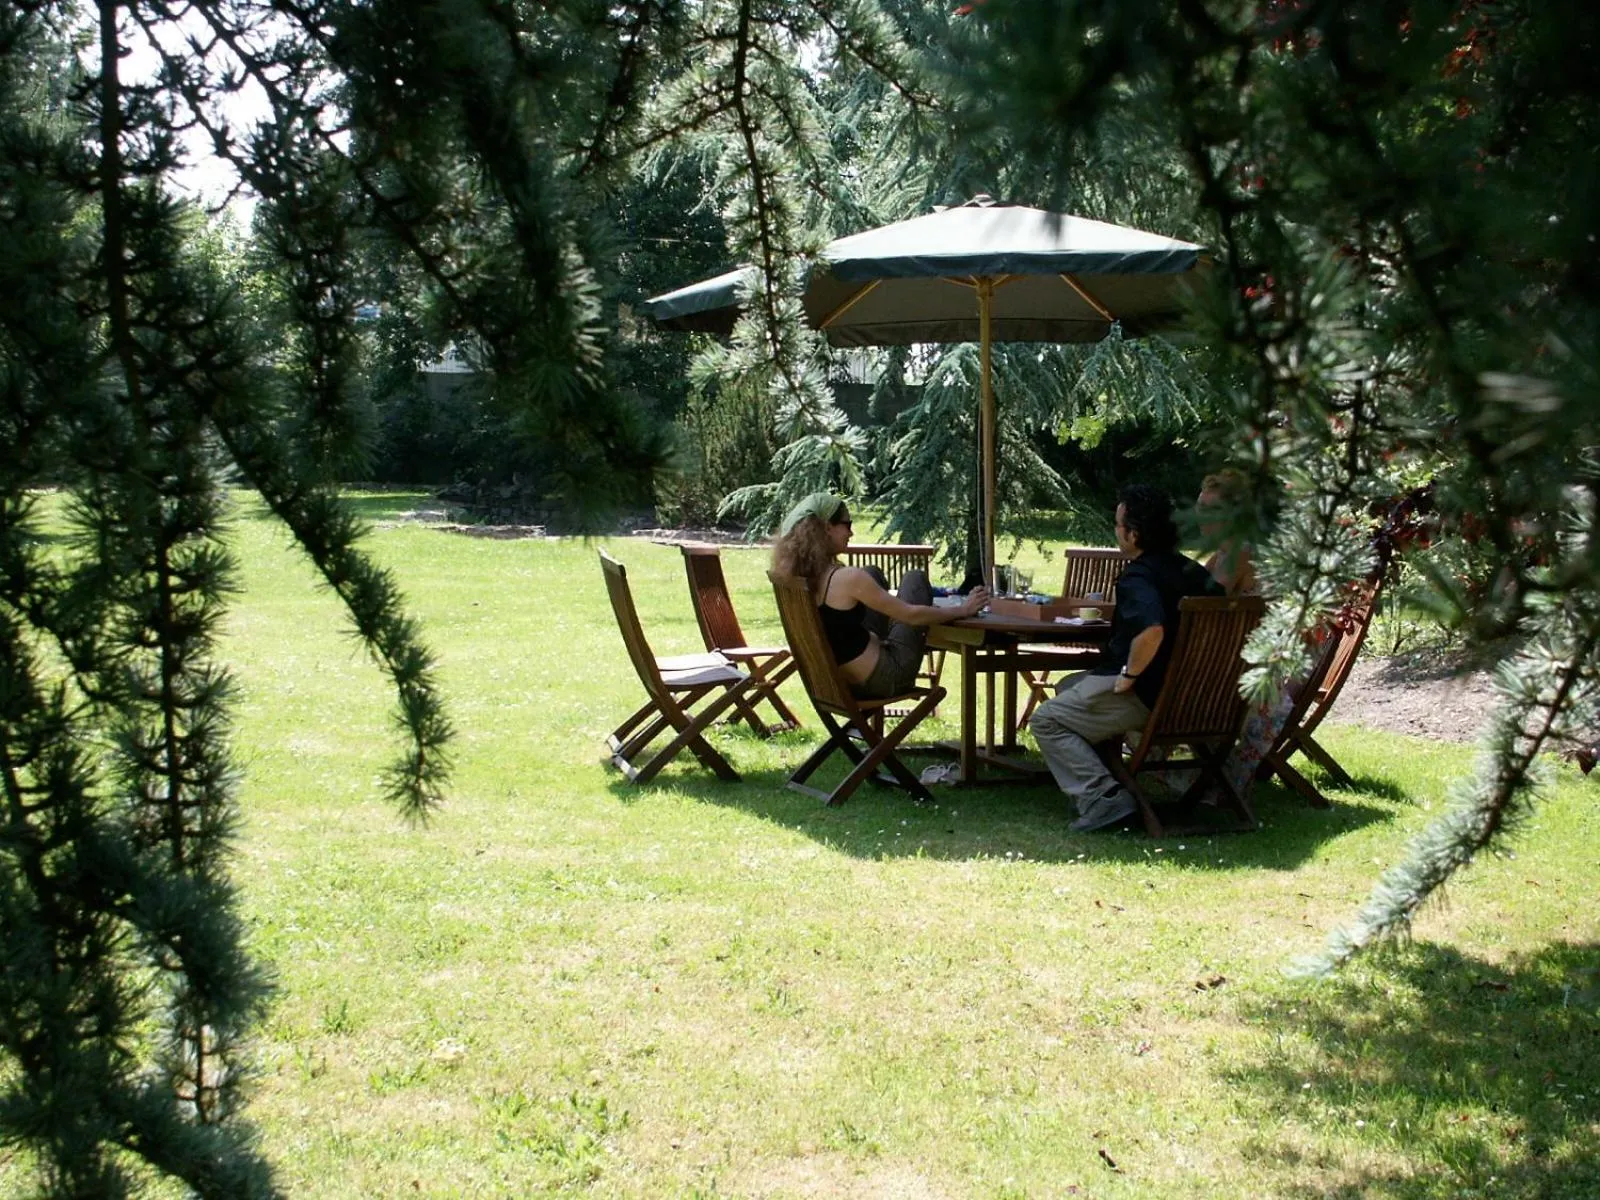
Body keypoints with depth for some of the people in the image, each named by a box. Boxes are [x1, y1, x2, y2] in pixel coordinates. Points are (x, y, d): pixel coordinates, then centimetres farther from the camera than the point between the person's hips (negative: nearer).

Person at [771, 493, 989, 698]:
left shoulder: (795, 577, -6)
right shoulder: (847, 579, -27)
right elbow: (911, 615, -17)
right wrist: (962, 609, -4)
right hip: (882, 679, -7)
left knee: (872, 574, 22)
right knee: (915, 579, 11)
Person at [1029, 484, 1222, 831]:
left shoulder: (1137, 578, -23)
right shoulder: (1189, 570, 5)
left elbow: (1151, 632, -41)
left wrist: (1128, 675, -25)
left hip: (1143, 696, -10)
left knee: (1047, 721, -1)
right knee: (1069, 686, 28)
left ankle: (1104, 797, -15)